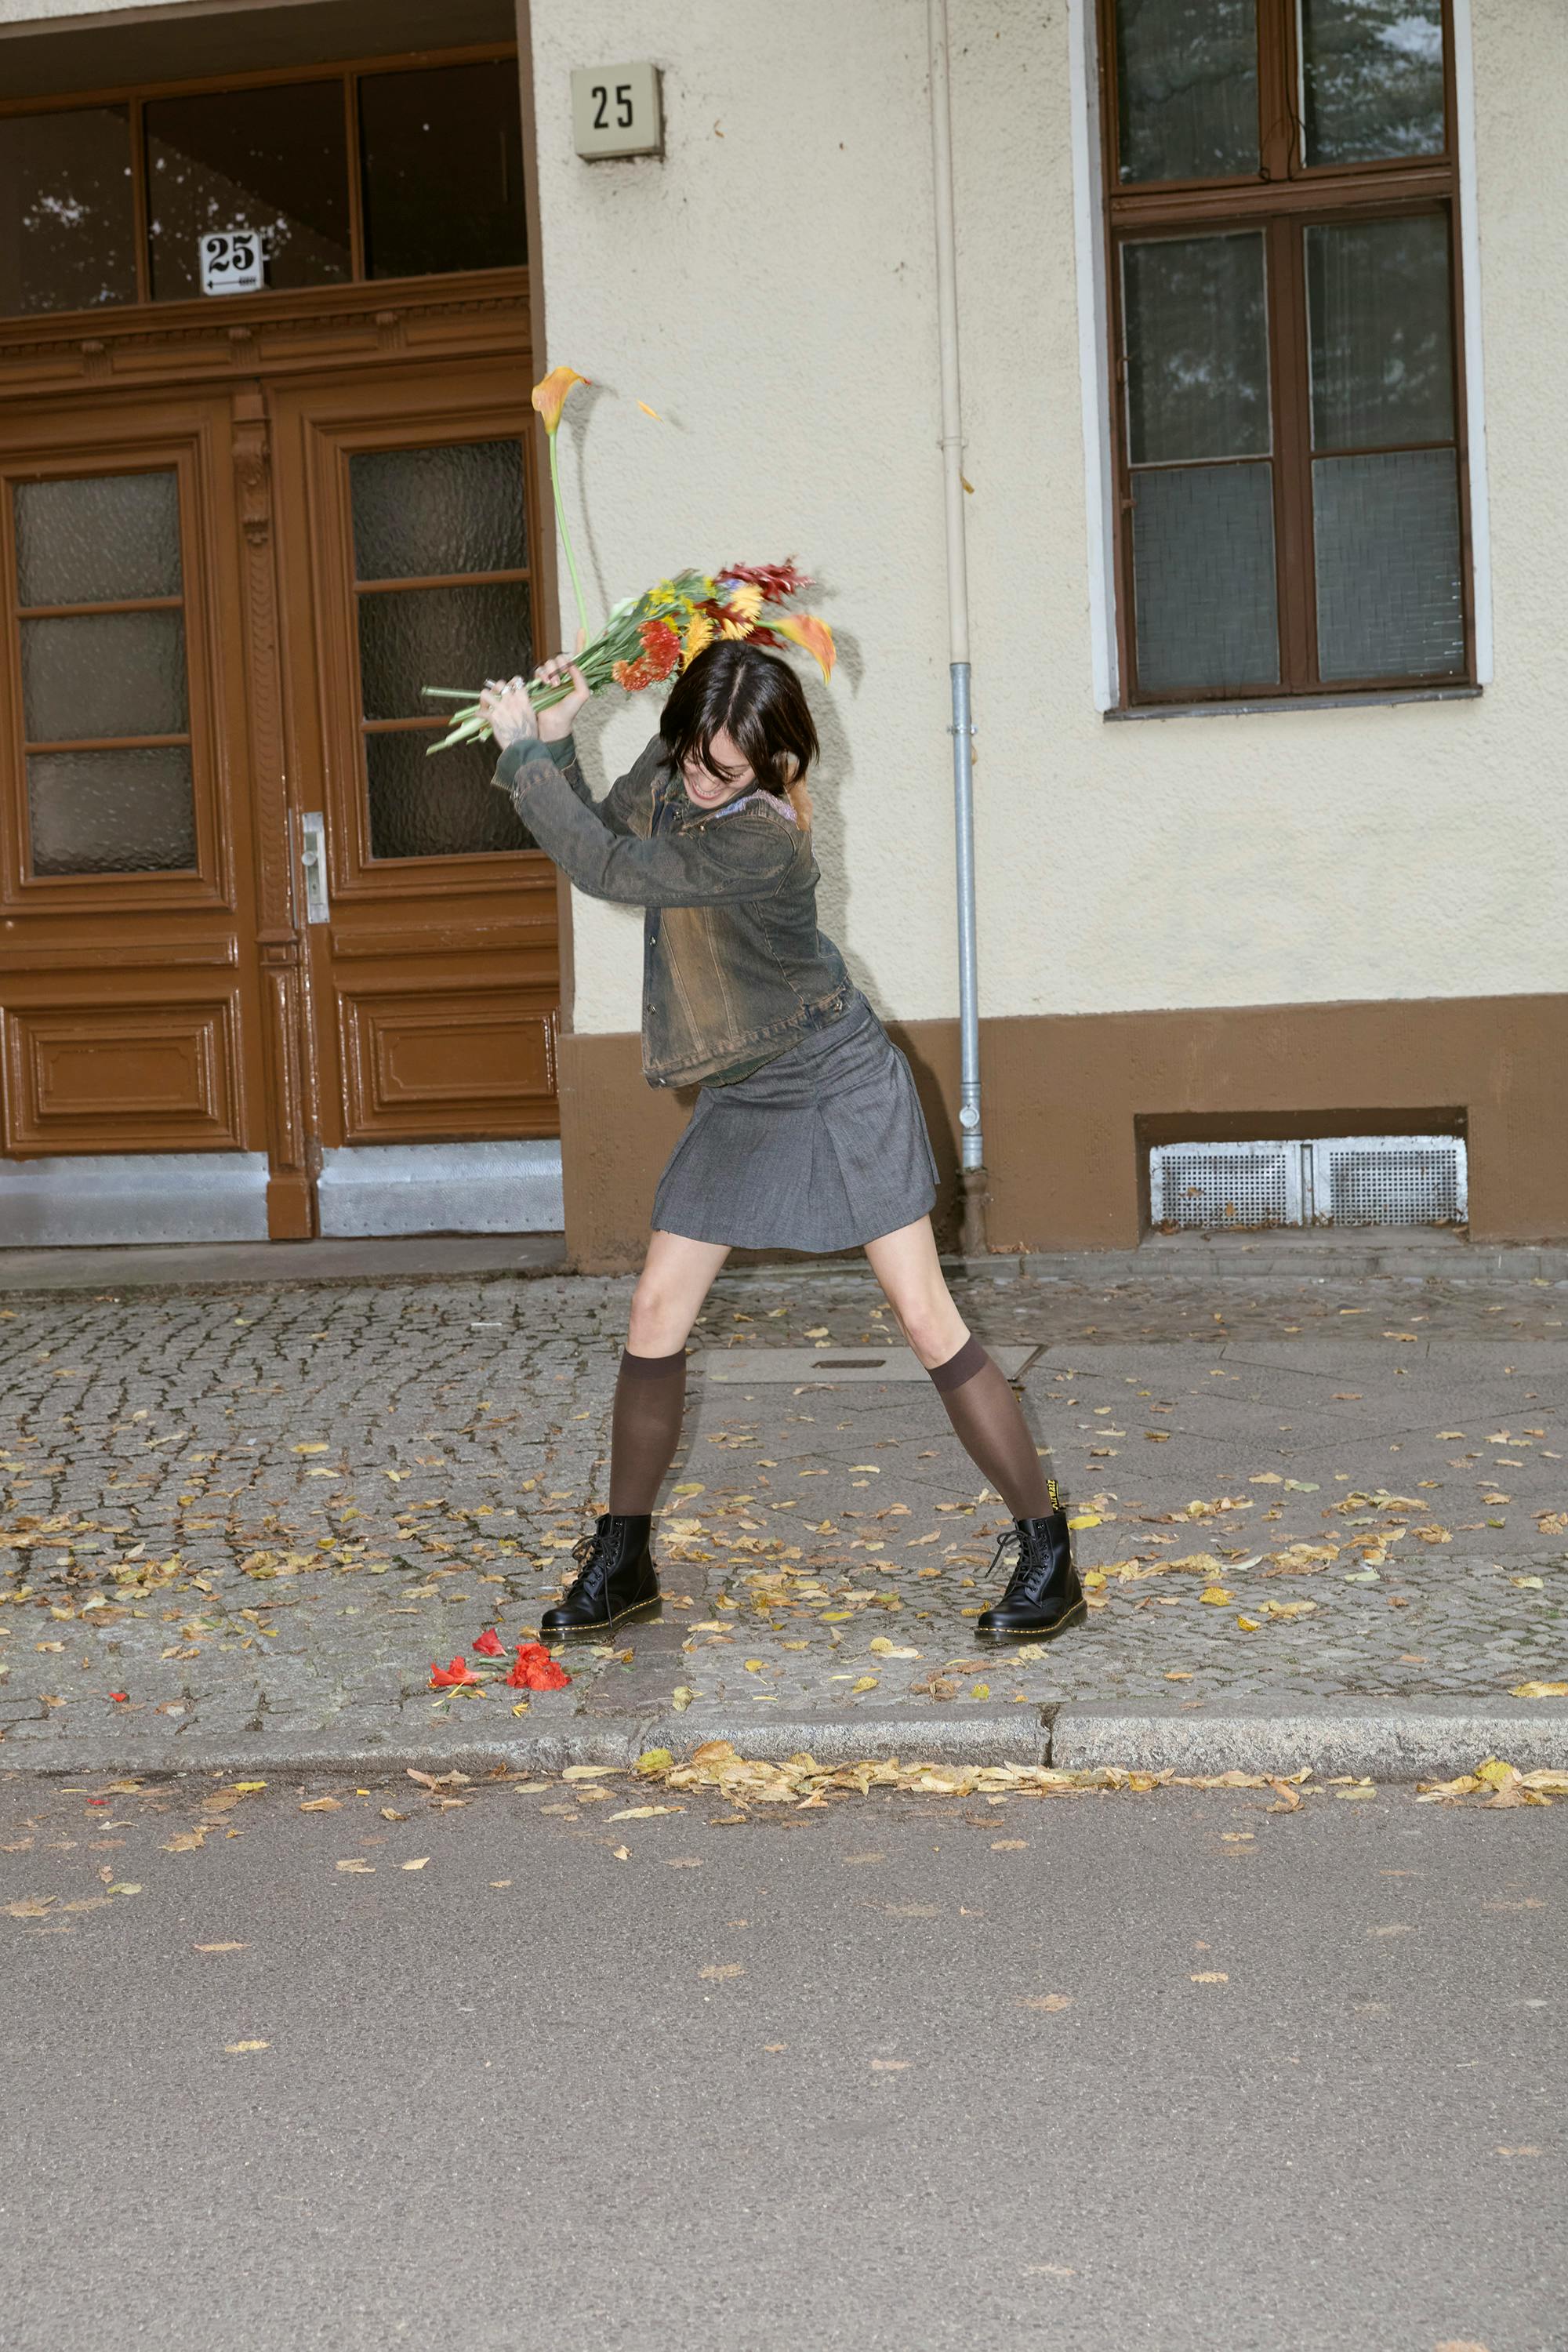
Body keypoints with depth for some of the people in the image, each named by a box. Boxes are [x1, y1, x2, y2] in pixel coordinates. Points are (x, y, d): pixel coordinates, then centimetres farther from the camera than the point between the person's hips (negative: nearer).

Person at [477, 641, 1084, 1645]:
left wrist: (522, 753, -23)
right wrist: (555, 742, -5)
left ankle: (1048, 1551, 1)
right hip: (741, 1101, 7)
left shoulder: (764, 841, -29)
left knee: (928, 1318, -9)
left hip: (841, 1089, -7)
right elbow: (601, 836, 10)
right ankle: (622, 1560, 17)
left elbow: (610, 870, -31)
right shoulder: (668, 773, -4)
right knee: (656, 1314, 4)